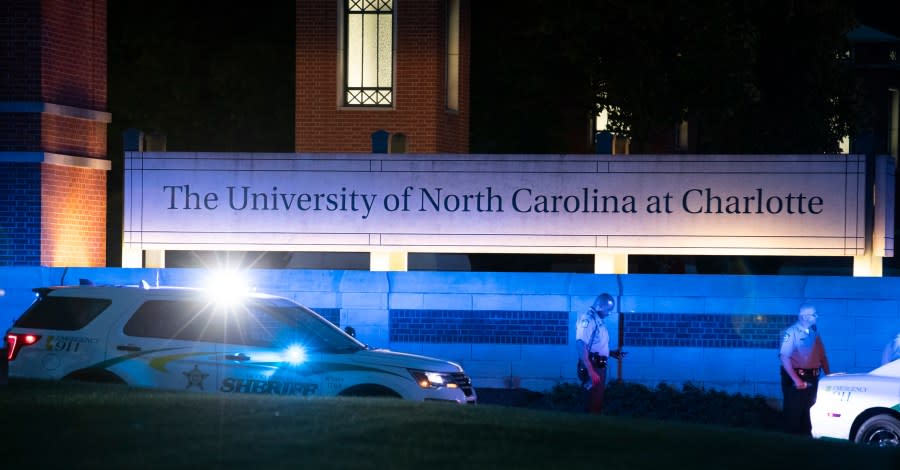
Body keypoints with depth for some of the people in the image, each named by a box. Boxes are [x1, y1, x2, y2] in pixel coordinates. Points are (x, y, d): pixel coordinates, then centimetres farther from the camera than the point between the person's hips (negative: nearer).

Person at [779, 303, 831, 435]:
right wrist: (796, 380, -25)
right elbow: (785, 357, -19)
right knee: (794, 412, -2)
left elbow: (822, 356, 17)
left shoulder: (814, 333, 10)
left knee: (809, 412, 12)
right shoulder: (792, 332, -13)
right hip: (795, 377, -7)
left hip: (812, 378, 7)